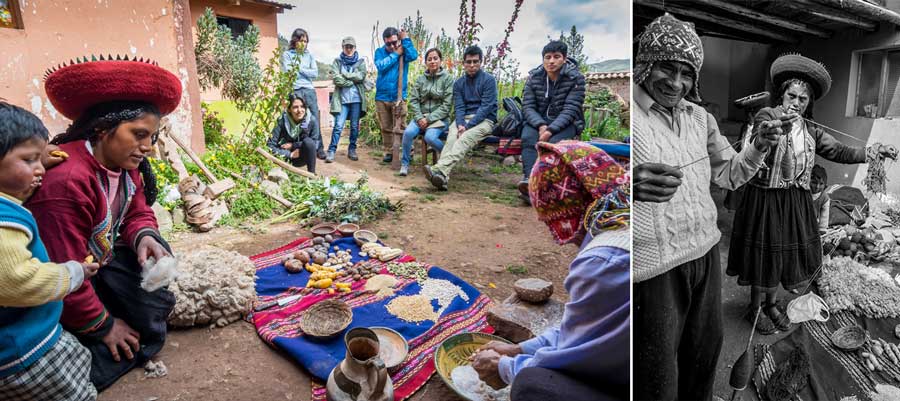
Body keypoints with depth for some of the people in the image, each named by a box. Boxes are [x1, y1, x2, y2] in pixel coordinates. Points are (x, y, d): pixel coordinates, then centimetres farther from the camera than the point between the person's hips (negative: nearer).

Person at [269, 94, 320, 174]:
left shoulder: (312, 120, -18)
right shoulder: (282, 121, -19)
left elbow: (314, 143, -11)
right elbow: (270, 146, -19)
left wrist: (293, 145, -17)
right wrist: (290, 154, -25)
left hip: (303, 157, 0)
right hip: (287, 157, 1)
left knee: (308, 141, -29)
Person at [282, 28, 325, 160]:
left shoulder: (309, 55, 16)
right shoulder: (287, 54, 7)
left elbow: (315, 73, 5)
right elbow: (287, 72, -6)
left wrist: (300, 69, -3)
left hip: (309, 90, 3)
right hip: (295, 91, -3)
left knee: (315, 119, -1)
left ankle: (319, 149, 4)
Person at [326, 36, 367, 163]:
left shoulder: (361, 61, 10)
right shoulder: (337, 61, 8)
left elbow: (361, 76, -8)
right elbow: (336, 79, -7)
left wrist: (344, 74, -6)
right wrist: (353, 80, -7)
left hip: (356, 99, 1)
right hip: (342, 99, -1)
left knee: (355, 126, 6)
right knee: (338, 126, -8)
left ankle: (352, 150, 17)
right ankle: (331, 151, -3)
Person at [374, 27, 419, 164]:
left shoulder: (404, 50, 4)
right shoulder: (380, 51, 5)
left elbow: (413, 56, -19)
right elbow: (381, 65, -15)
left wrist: (406, 39, -10)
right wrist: (396, 54, -10)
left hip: (398, 97, -2)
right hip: (382, 97, 2)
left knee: (399, 128, -7)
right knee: (386, 128, 10)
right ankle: (388, 152, 20)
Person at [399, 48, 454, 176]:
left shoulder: (448, 78, -2)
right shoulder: (421, 79, 10)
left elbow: (447, 105, -8)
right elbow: (413, 100, 6)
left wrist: (429, 119, -15)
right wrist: (419, 118, -11)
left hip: (439, 118, -3)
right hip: (421, 116, 4)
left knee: (430, 137, -32)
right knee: (408, 132, -25)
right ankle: (405, 164, -7)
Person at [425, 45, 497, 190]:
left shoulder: (489, 80, 0)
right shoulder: (459, 83, 13)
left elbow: (486, 107, -10)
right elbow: (458, 107, 4)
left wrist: (467, 126, -20)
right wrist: (460, 124, -18)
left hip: (485, 120, -3)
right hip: (464, 119, 3)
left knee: (465, 138, -34)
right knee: (452, 136, -30)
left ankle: (439, 169, -55)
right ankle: (443, 177, -51)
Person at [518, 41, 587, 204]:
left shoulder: (575, 78, -6)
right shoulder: (534, 77, 3)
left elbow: (571, 110, -14)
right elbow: (528, 106, -3)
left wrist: (551, 129, -28)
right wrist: (540, 125, -23)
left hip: (566, 123, -2)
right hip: (538, 120, 2)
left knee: (554, 142, -34)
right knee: (528, 138, -31)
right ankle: (530, 181, -48)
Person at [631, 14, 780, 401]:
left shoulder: (701, 118, 9)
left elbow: (727, 173, 21)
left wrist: (757, 148, 2)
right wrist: (630, 184, -43)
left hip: (706, 256, 7)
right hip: (653, 270, -7)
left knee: (704, 353, 23)